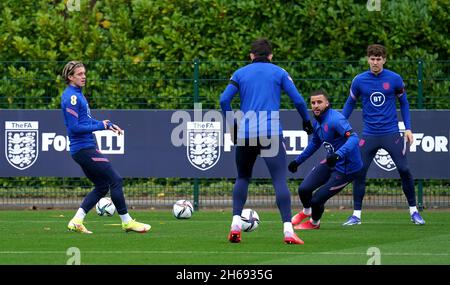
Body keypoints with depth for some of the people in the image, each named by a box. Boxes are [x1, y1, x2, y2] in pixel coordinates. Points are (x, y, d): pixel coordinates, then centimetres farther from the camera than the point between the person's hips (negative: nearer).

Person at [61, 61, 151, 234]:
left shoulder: (77, 94, 16)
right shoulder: (71, 97, -16)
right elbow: (74, 127, -21)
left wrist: (108, 125, 12)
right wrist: (100, 126, -13)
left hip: (84, 149, 10)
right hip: (84, 149, -10)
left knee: (102, 187, 12)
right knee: (115, 180, -6)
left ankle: (76, 221, 8)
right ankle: (126, 221, 0)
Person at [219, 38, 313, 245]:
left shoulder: (240, 73, 13)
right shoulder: (279, 72, 9)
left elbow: (224, 100, 2)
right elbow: (298, 100, 4)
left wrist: (232, 126, 13)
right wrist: (307, 122, 21)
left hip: (245, 134, 2)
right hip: (271, 133, -2)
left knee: (242, 178, 19)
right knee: (279, 180, -8)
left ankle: (236, 223, 6)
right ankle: (288, 230, -19)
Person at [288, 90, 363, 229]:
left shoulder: (335, 119, -25)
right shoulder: (318, 122, 4)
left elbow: (353, 138, -38)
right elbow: (314, 143, 24)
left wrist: (338, 155, -52)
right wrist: (298, 160, 25)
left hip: (346, 168, -7)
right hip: (330, 163, 7)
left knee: (317, 200, -8)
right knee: (304, 189, -5)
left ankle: (314, 222, 28)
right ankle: (307, 211, 31)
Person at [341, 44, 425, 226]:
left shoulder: (394, 79, -2)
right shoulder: (359, 81, -1)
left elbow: (403, 103, 10)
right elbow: (350, 103, 12)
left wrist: (408, 128, 3)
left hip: (391, 133, -1)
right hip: (369, 134, 1)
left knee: (404, 170, -6)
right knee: (359, 172, -5)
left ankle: (413, 211, 8)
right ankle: (356, 214, 5)